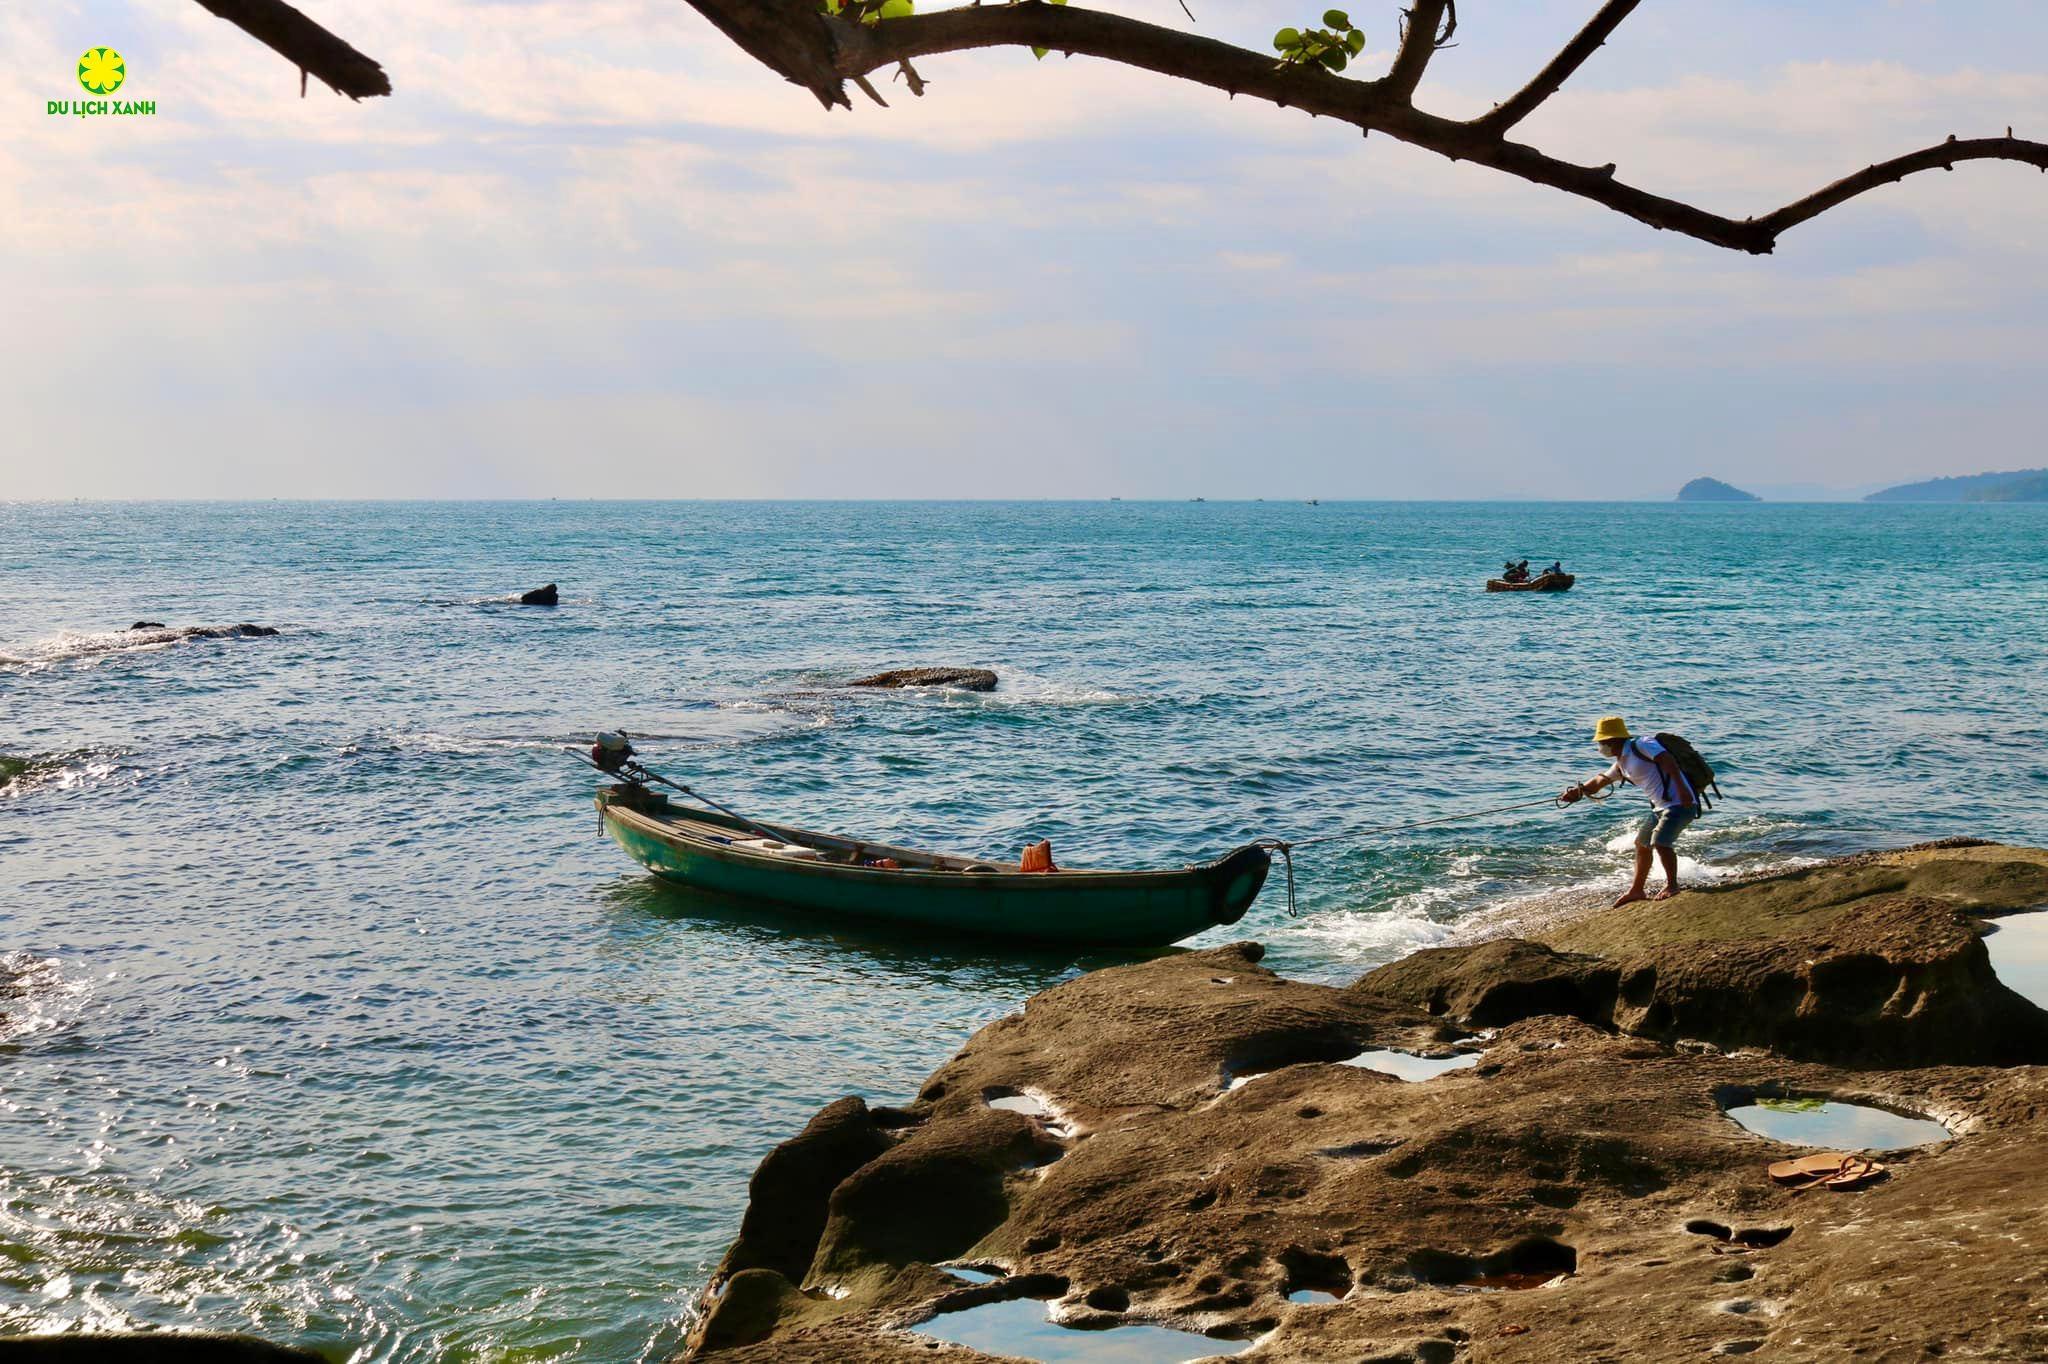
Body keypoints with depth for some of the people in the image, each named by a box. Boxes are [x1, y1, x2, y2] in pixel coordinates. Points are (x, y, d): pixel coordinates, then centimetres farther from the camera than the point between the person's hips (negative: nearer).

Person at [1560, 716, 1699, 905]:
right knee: (1642, 843, 16)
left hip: (1679, 803, -10)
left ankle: (1672, 885, -4)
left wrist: (1681, 789, -32)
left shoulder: (1641, 746, -11)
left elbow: (1668, 761, -22)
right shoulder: (1621, 764, 17)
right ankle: (1636, 890, 27)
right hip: (1661, 807, 10)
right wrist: (1578, 791, 16)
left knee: (1660, 843, -22)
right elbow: (1601, 780, 30)